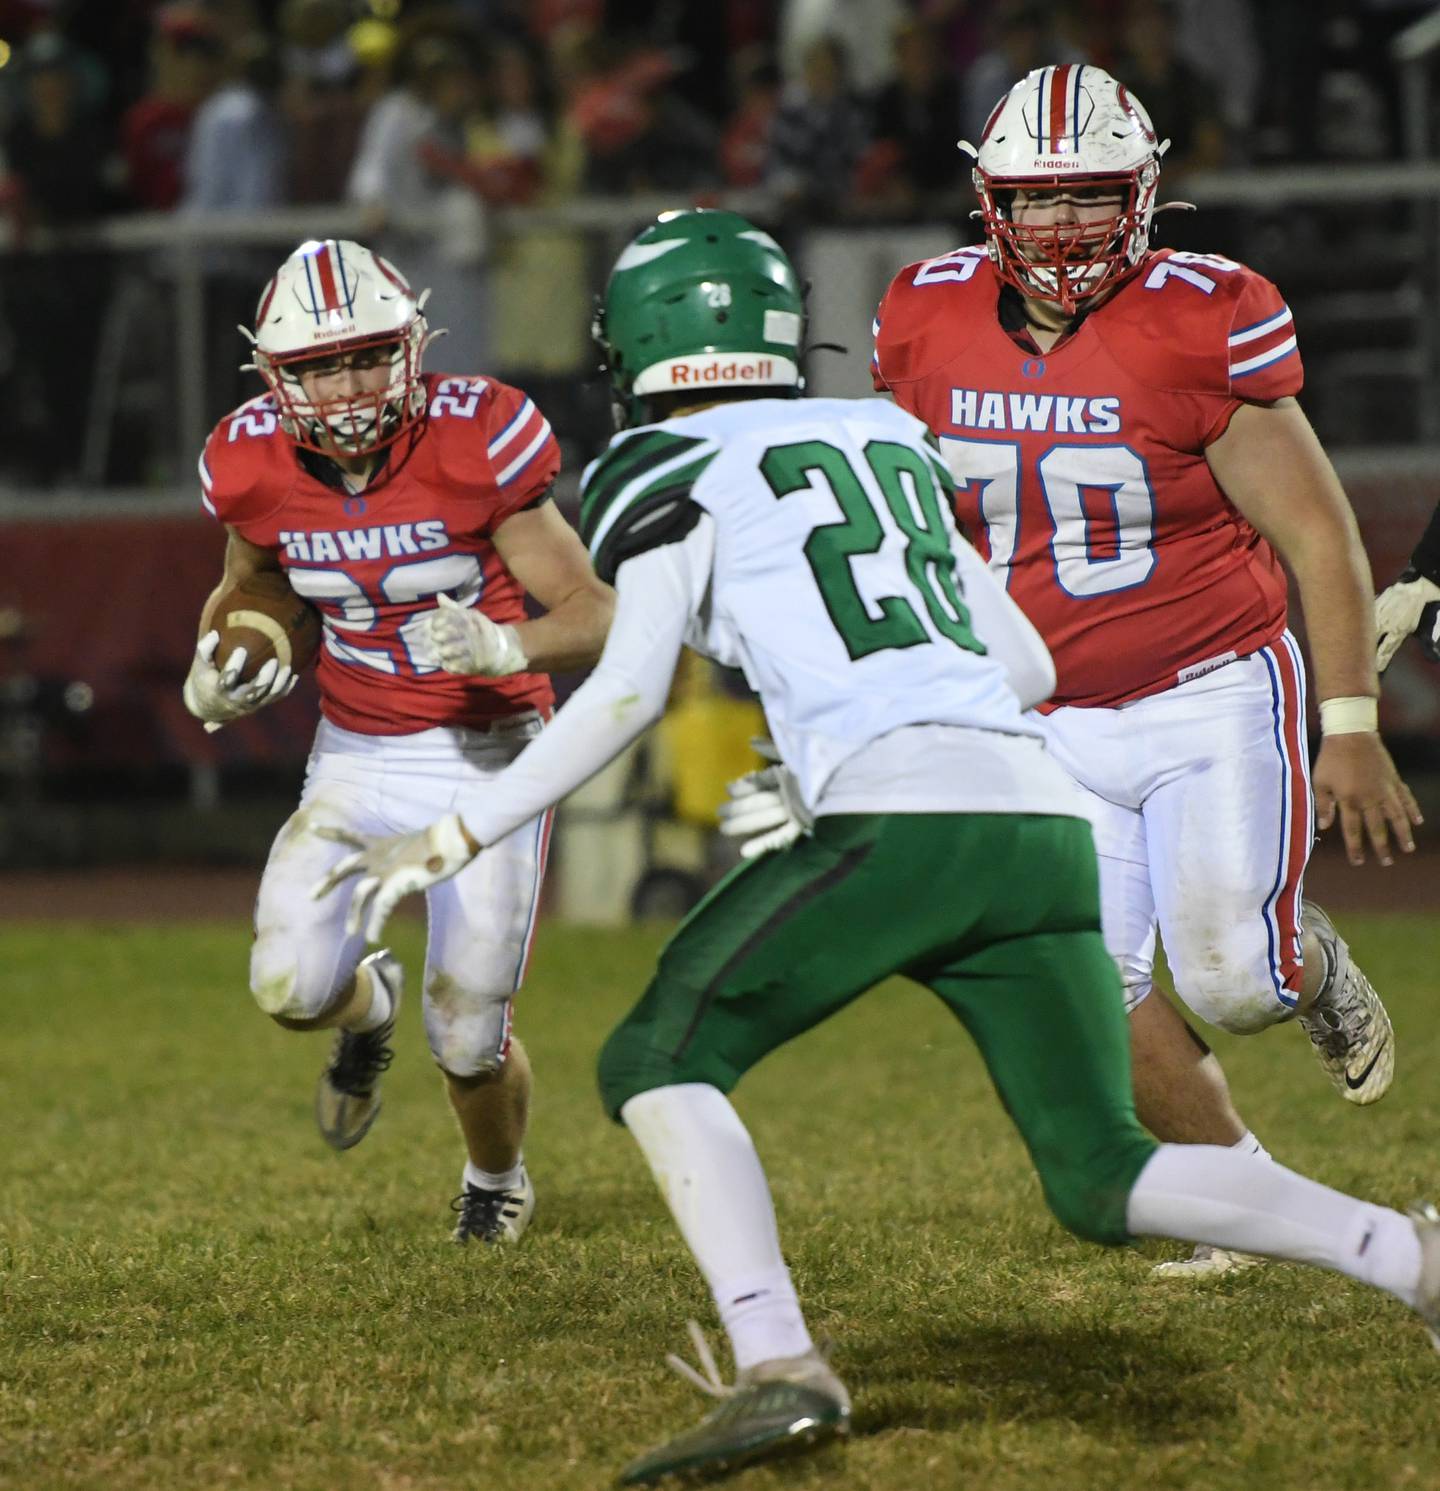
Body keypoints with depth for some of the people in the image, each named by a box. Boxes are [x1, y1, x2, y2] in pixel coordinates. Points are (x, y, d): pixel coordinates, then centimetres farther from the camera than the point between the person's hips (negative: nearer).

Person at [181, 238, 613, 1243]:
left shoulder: (477, 444, -20)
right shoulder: (257, 468, -9)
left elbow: (595, 615, -14)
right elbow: (246, 590, 14)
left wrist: (504, 648, -34)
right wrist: (215, 680, -6)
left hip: (490, 756, -3)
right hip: (356, 761, 3)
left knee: (469, 1041, -4)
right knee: (291, 988, -19)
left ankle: (498, 1180, 33)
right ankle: (368, 1009, 22)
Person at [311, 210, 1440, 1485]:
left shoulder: (677, 472, 7)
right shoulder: (889, 441, 26)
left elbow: (627, 695, -4)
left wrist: (451, 842, 1)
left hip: (903, 819, -6)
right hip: (1044, 821, 6)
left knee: (659, 1059, 4)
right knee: (1101, 1176, 11)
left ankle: (780, 1368, -15)